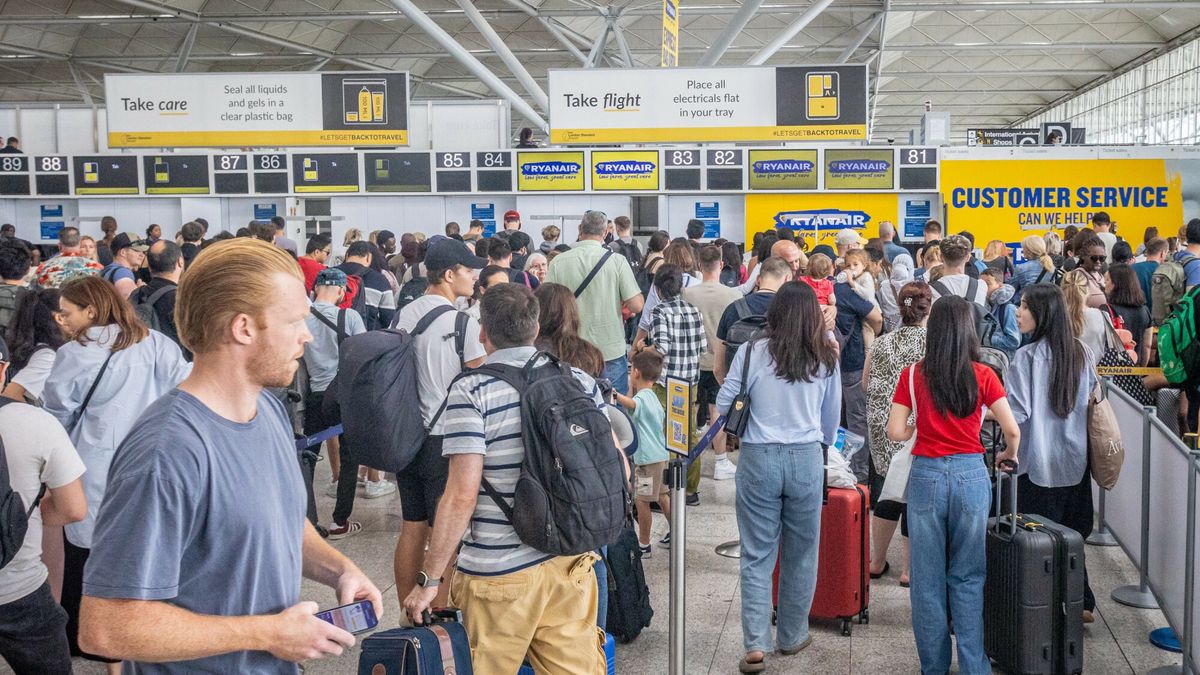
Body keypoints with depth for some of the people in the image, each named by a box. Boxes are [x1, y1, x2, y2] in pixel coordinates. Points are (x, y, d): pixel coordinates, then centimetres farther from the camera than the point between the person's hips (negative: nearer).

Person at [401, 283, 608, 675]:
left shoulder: (470, 392, -10)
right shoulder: (580, 381, 4)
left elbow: (462, 495, -16)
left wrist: (430, 578, -9)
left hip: (501, 572, -4)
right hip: (572, 561, 4)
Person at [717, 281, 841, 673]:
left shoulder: (751, 352, -5)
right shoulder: (826, 359, 2)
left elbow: (723, 406, 1)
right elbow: (832, 419, 13)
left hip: (759, 459, -1)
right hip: (807, 459, 1)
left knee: (757, 556, 6)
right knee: (800, 553, 15)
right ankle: (792, 636, 28)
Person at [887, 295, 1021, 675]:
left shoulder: (914, 375, -2)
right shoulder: (982, 375, -3)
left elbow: (895, 433, -5)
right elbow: (1012, 430, -4)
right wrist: (1010, 456, 17)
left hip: (927, 475, 0)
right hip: (971, 474, 0)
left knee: (928, 577, 9)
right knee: (968, 577, 10)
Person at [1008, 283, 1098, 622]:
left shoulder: (1028, 356, -16)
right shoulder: (1082, 355, 2)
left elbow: (1016, 413, -20)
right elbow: (1093, 404, 12)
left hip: (1038, 464, -6)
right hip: (1075, 461, 6)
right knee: (1071, 535, 17)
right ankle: (1081, 603, 23)